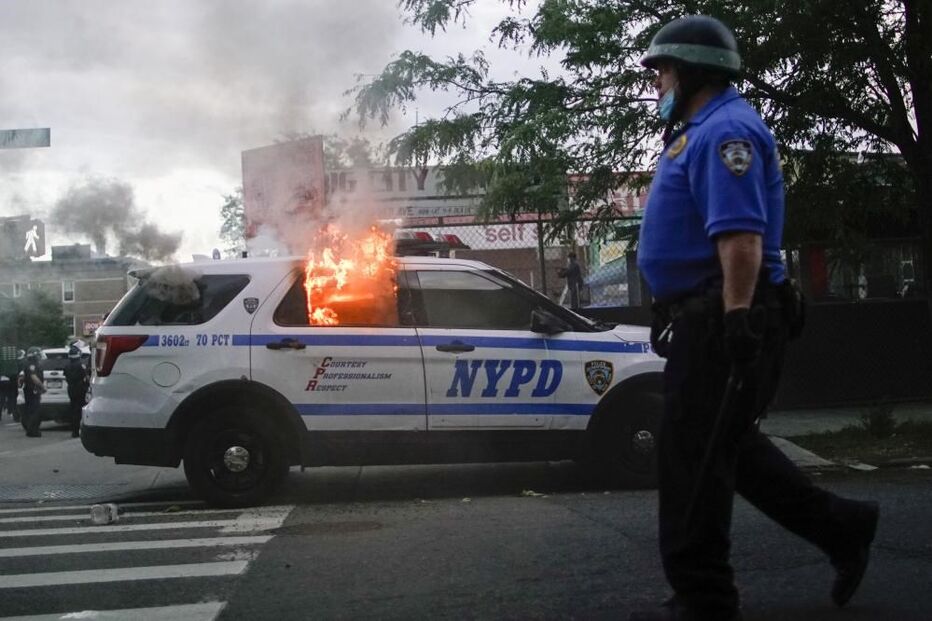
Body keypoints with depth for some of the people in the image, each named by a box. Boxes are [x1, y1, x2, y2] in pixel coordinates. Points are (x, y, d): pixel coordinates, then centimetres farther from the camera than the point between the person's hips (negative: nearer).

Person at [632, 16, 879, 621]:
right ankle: (841, 527, 24)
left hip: (723, 320, -11)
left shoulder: (725, 130, -14)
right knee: (722, 444, 18)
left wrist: (739, 322, -29)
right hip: (708, 317, 11)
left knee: (694, 455, -5)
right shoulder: (705, 130, 20)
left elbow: (741, 235, -24)